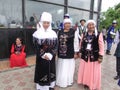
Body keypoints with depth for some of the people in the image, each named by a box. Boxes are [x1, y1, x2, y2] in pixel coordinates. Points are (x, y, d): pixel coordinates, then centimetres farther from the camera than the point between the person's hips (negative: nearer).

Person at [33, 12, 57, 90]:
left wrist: (50, 55, -13)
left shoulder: (53, 33, 2)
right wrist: (43, 55, -14)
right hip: (41, 57, -2)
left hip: (51, 57, 3)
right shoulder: (37, 33, -5)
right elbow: (36, 46, -7)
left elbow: (55, 46, -1)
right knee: (41, 71, 6)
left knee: (51, 71, 13)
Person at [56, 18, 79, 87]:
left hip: (70, 53, -4)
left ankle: (68, 81, 26)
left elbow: (76, 42, -5)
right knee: (61, 68, 14)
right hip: (61, 53, 4)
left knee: (69, 68, 8)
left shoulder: (74, 32, -5)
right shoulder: (60, 32, 7)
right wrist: (56, 51, 11)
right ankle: (60, 81, 31)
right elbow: (57, 42, 11)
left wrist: (76, 52, -7)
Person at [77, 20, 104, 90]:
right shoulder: (84, 34, 4)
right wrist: (79, 52, 11)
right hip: (85, 56, 4)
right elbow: (81, 44, 11)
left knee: (94, 72, 7)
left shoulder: (99, 34, -8)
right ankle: (86, 83, 35)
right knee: (85, 70, 14)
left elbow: (101, 46, -8)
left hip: (94, 56, -3)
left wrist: (101, 56, -10)